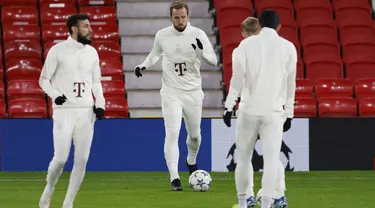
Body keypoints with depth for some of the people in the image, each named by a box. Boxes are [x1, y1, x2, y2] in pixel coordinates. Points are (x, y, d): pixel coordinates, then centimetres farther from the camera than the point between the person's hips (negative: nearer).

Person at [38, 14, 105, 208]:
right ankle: (49, 190, 19)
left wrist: (100, 104, 3)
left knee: (81, 160, 0)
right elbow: (44, 79, 0)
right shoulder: (58, 50, -4)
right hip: (64, 112, -4)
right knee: (61, 158, -9)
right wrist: (54, 95, -18)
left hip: (86, 112, 4)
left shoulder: (92, 52, 10)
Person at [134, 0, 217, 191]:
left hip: (193, 91, 1)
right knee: (172, 134, -13)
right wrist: (143, 66, 3)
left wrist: (202, 51, -27)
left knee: (194, 134, 16)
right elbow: (155, 53, 19)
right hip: (171, 92, -1)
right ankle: (174, 178, -13)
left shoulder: (198, 34, -8)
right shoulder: (162, 36, -3)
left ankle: (191, 161, 47)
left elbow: (214, 61, -8)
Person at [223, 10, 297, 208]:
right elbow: (290, 84, 8)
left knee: (243, 157, 13)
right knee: (271, 160, -4)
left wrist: (229, 106, -1)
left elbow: (237, 78, -4)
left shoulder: (247, 44, 2)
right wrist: (289, 113, 15)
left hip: (249, 109, 1)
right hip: (274, 111, 0)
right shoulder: (288, 47, 4)